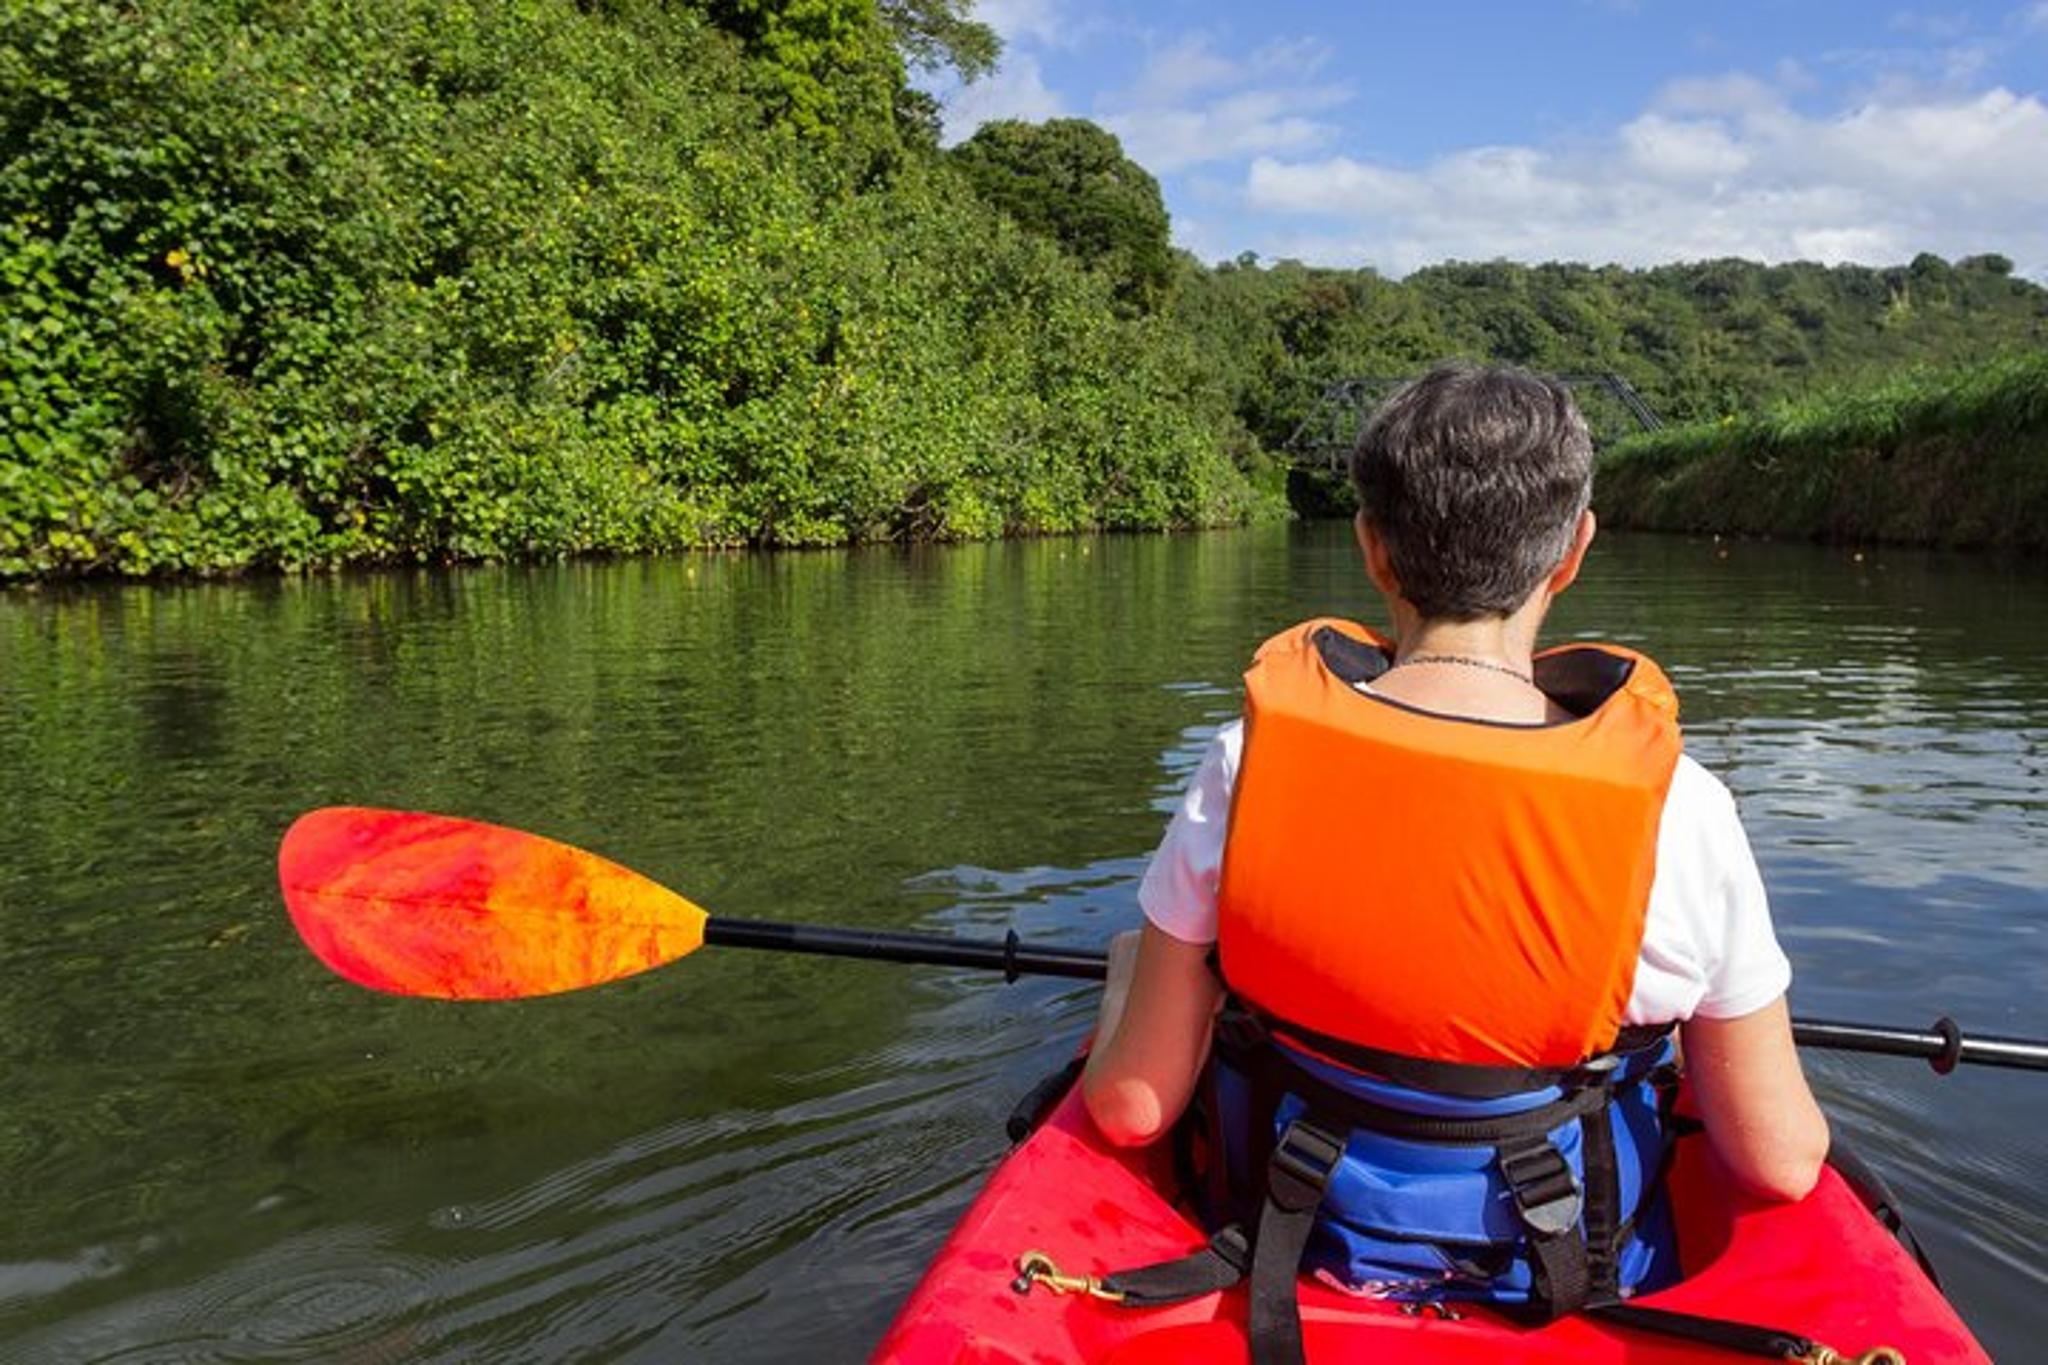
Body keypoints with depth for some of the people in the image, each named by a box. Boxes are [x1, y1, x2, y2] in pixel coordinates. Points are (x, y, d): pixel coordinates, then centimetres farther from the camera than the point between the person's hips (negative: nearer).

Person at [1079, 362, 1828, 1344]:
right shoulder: (1673, 808, -23)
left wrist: (1130, 970, 7)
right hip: (1573, 1285, 0)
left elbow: (1132, 1107, -15)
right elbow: (1779, 1166, -13)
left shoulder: (1249, 764, -22)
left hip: (1309, 1262, 1)